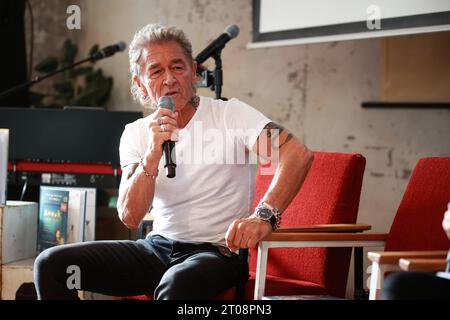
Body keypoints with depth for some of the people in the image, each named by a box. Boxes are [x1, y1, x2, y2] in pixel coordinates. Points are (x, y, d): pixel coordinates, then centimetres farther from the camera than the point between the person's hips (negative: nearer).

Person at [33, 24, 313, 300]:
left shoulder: (231, 115, -6)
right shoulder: (136, 134, 6)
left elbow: (299, 155, -20)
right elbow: (130, 217, -6)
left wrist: (264, 216, -34)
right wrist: (153, 154, -20)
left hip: (216, 251, -5)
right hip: (156, 248, 5)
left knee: (176, 286, -41)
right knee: (52, 264, -9)